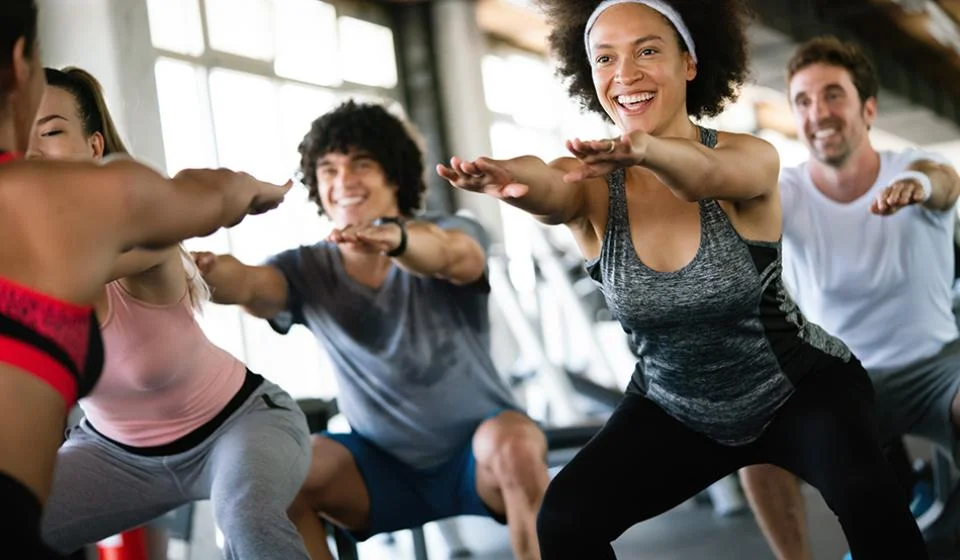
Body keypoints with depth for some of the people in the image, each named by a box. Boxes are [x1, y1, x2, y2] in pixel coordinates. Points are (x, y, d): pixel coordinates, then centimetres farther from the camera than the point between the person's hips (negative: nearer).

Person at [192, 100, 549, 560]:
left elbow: (450, 255, -35)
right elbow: (248, 284, -25)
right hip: (386, 465, 3)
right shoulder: (307, 270, -3)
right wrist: (206, 272, -50)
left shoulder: (452, 234, -10)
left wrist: (395, 237, -59)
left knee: (514, 441, -35)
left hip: (479, 456, -2)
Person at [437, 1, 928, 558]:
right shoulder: (592, 185, -14)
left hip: (801, 387, -3)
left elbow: (704, 176, -45)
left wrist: (646, 150, -69)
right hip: (676, 409, 3)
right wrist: (508, 175, -64)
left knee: (864, 493, -31)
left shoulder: (752, 158, -20)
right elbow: (545, 186, -39)